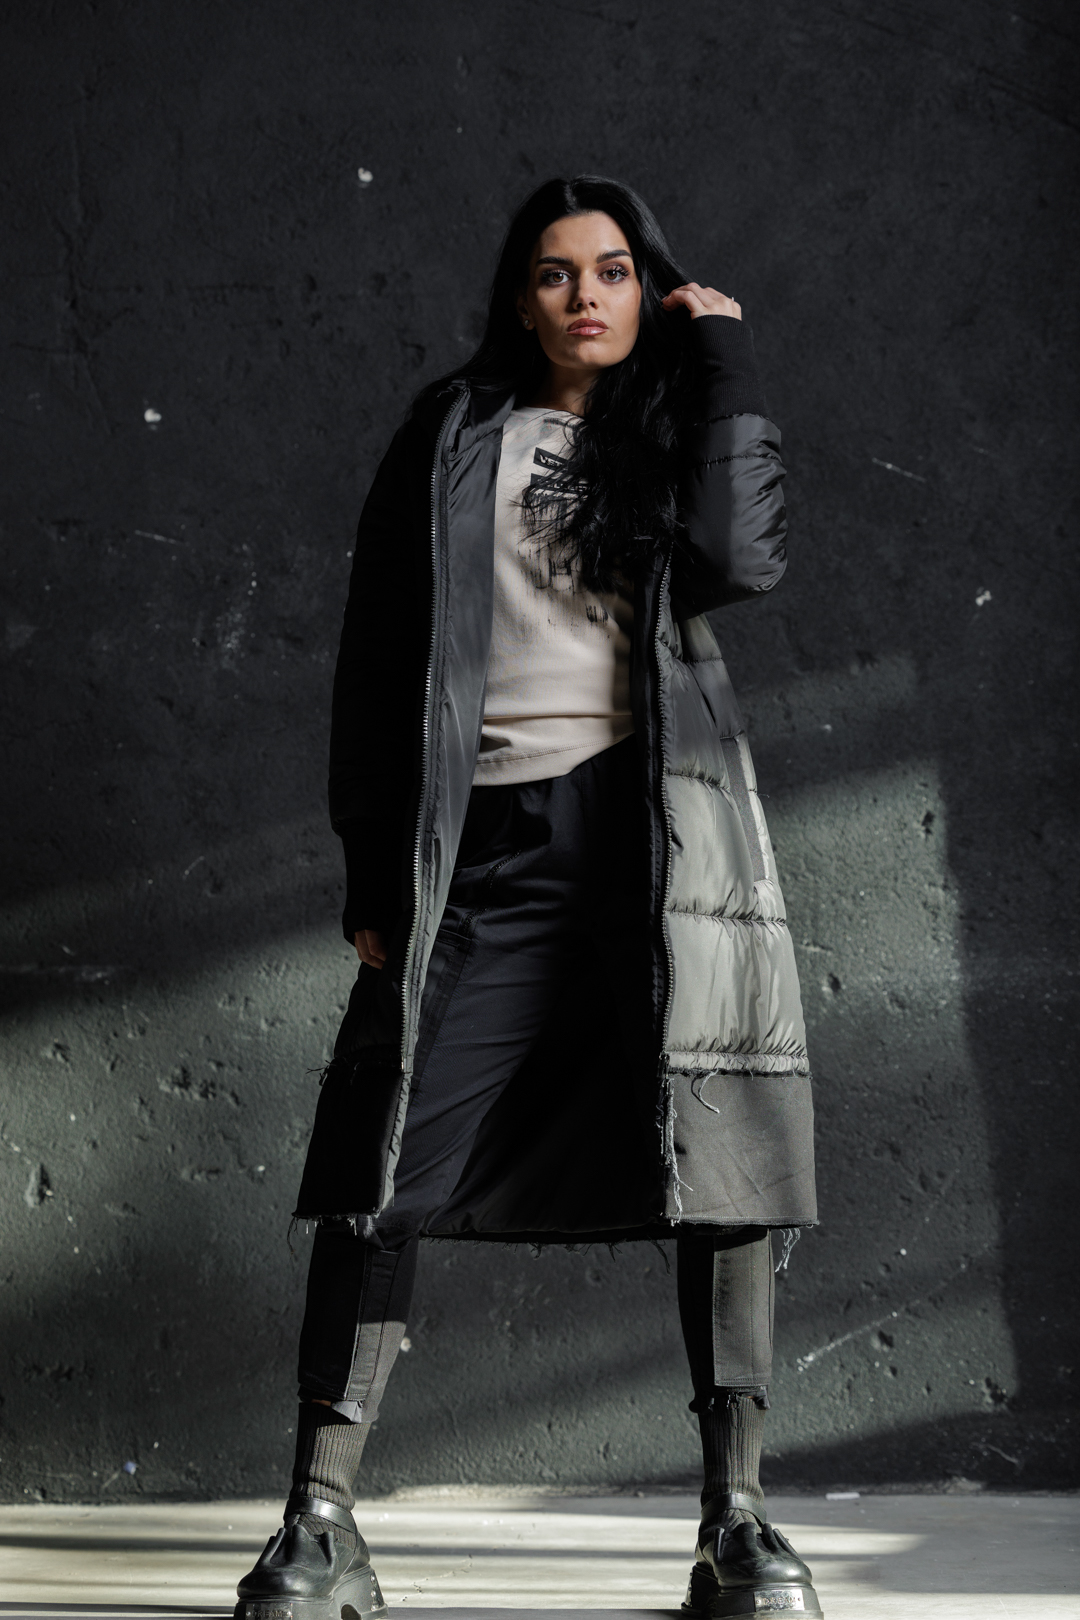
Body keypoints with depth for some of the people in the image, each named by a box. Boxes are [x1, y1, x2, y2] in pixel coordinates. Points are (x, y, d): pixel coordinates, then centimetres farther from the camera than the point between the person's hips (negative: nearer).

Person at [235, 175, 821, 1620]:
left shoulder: (678, 430, 15)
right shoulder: (455, 436, 15)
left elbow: (744, 558, -8)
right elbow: (376, 659, 11)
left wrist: (724, 361, 0)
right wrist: (373, 871, 4)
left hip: (655, 825, 0)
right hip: (481, 840, 0)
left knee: (718, 1167, -4)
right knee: (383, 1163, -8)